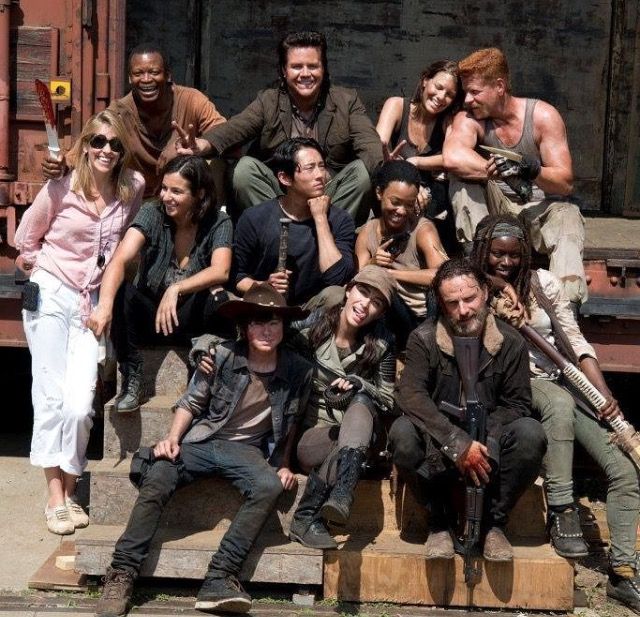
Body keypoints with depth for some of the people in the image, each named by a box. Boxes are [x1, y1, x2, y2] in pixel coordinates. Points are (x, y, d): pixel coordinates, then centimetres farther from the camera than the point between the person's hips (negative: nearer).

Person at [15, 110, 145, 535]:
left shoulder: (134, 188, -2)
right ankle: (55, 496, 8)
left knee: (80, 403, -8)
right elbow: (26, 238, 7)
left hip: (94, 303, 1)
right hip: (52, 296, -1)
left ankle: (70, 489, 11)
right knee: (51, 397, -2)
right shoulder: (62, 188, -6)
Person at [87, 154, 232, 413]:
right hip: (148, 315, 1)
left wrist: (176, 289, -43)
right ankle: (131, 381, -18)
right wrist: (104, 304, -45)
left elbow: (220, 272, -27)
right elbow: (120, 260, -26)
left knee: (219, 303, -32)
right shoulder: (152, 213, -10)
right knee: (120, 290, -30)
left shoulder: (218, 224, -9)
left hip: (188, 322, -1)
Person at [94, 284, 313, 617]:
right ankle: (121, 575, -18)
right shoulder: (222, 356, -6)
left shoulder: (298, 371, -1)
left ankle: (219, 580, -31)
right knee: (156, 479, -28)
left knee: (269, 487, -33)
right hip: (202, 441, 0)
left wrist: (283, 464, 3)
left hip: (247, 449, 0)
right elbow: (192, 402, 3)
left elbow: (288, 426, 13)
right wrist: (172, 437, -11)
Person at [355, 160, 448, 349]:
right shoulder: (367, 232, 5)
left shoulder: (422, 229, -8)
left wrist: (390, 272, -18)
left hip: (422, 322, -4)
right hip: (389, 321, 4)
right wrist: (372, 265, -17)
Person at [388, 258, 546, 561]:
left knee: (531, 434, -27)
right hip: (438, 451, -1)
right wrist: (458, 444, -30)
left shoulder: (510, 343, -4)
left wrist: (482, 443, -21)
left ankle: (493, 523, -8)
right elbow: (410, 396, -21)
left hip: (488, 446, 1)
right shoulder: (424, 339, -8)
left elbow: (515, 403, -3)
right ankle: (439, 521, -10)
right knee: (402, 432, -31)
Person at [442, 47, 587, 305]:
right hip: (497, 207, 2)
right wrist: (502, 172, -37)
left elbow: (565, 183, -14)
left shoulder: (543, 116, -10)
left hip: (543, 206, -2)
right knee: (462, 177, -22)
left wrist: (532, 171, -35)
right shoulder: (469, 119, -6)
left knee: (566, 217, -35)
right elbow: (452, 158, -31)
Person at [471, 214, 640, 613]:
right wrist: (501, 324, -17)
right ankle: (562, 513, -30)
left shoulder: (543, 283, 3)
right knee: (560, 403, -40)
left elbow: (576, 343, 2)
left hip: (561, 382, 4)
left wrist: (606, 394, -9)